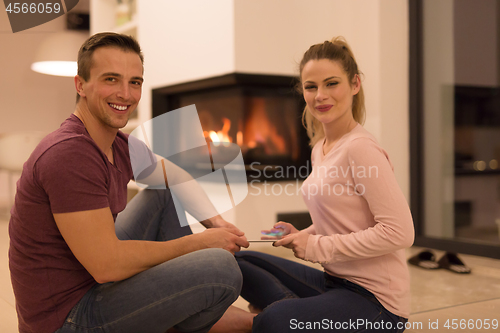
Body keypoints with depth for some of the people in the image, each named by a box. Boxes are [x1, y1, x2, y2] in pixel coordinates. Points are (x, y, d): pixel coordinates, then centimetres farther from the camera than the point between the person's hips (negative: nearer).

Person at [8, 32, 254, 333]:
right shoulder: (69, 154, -25)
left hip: (93, 281, 10)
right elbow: (106, 265, -28)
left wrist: (216, 223, 0)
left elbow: (177, 180, 19)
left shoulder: (121, 146, 3)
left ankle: (191, 306, 12)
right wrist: (200, 243, -17)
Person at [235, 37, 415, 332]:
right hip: (334, 282, 9)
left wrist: (319, 247, -17)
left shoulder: (360, 148, -17)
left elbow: (399, 232, -22)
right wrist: (303, 236, 1)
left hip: (376, 298, -9)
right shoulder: (320, 148, 9)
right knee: (241, 261, 2)